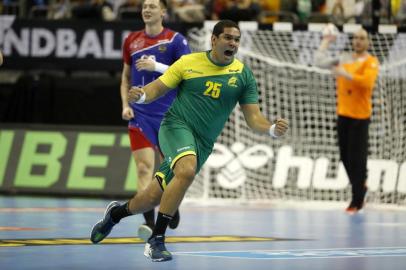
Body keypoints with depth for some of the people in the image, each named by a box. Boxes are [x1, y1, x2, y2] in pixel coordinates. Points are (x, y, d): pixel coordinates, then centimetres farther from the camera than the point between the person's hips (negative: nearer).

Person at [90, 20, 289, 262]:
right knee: (187, 170, -35)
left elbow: (253, 117, 2)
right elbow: (157, 88, 4)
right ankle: (156, 240, -26)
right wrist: (141, 96, -18)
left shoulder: (244, 75, 3)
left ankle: (116, 212, 40)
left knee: (154, 197, 6)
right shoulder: (189, 62, -1)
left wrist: (272, 128, -19)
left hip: (202, 144, 4)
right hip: (176, 125, -3)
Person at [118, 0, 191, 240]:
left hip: (168, 114, -1)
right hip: (140, 114, 1)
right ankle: (149, 222, -22)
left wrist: (157, 66, -20)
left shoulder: (175, 40, -2)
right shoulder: (132, 40, 9)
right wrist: (125, 105, 5)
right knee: (144, 167, -14)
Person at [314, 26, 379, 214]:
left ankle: (356, 201, -1)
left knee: (357, 158, -7)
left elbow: (367, 81, -23)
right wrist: (325, 43, 8)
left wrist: (345, 74, -25)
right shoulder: (345, 59, 11)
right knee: (345, 157, 10)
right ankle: (360, 187, 30)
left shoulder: (371, 62, -6)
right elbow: (320, 61, 13)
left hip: (360, 116, -6)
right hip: (343, 114, 6)